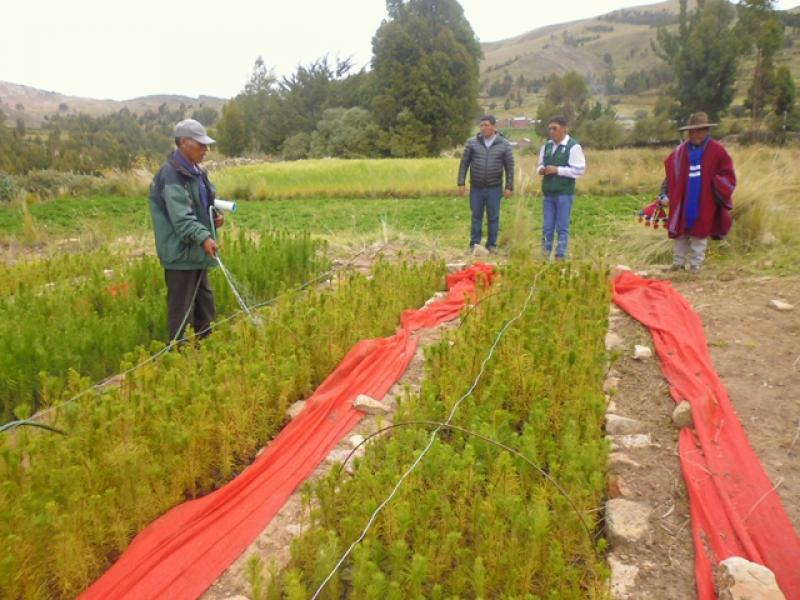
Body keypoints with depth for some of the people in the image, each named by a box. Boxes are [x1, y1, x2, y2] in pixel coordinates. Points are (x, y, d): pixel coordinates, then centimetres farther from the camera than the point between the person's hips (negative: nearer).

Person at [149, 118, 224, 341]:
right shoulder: (171, 174, -18)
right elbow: (181, 217, -27)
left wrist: (216, 215, 0)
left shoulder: (196, 171, 11)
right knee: (182, 309, -2)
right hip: (181, 252, -10)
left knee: (204, 304, 19)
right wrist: (204, 237, -39)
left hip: (197, 251, 10)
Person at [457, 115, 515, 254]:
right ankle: (474, 244, 18)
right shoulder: (472, 143, 0)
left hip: (494, 188, 0)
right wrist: (461, 183, -2)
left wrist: (509, 187, -3)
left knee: (493, 217, 6)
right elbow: (464, 164, 3)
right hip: (476, 187, 1)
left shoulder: (504, 144, -1)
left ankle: (492, 245, 17)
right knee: (476, 216, 8)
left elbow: (509, 167, 1)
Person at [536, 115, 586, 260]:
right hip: (548, 193, 5)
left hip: (564, 194, -5)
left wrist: (557, 170, -17)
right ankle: (545, 256, 17)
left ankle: (560, 257, 9)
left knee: (562, 228, 2)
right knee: (547, 227, 9)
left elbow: (579, 170, -11)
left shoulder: (573, 146, -7)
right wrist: (541, 170, -3)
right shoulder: (547, 146, 11)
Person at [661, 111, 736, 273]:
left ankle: (695, 266, 10)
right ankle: (678, 263, 20)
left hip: (704, 204, -3)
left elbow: (728, 177, -2)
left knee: (700, 233, 3)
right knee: (680, 232, 9)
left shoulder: (717, 151, -4)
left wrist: (718, 189, -17)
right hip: (682, 203, 3)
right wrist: (665, 194, 6)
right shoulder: (680, 151, 4)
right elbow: (671, 175, 13)